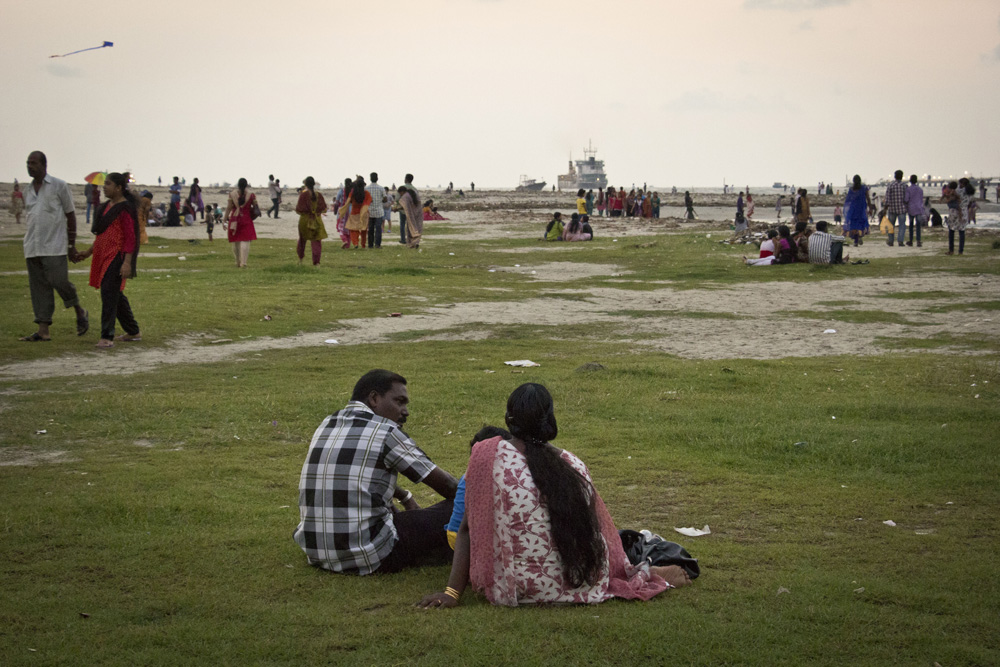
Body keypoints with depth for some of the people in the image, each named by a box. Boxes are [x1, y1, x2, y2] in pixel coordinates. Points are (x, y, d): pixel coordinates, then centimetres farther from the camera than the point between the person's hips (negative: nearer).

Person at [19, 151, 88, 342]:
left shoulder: (59, 186, 0)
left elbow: (70, 215, 1)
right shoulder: (28, 190, 15)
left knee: (59, 281, -13)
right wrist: (29, 244, 18)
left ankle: (80, 313, 12)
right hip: (32, 248, 5)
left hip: (54, 247, -5)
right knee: (39, 287, 2)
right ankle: (43, 331, 3)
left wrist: (72, 246, -1)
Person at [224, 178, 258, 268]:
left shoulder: (232, 194, -1)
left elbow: (228, 208, -1)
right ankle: (243, 263, -15)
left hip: (234, 219, 1)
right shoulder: (251, 195, -1)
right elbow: (255, 206, 4)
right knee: (245, 241, -3)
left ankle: (238, 263, 21)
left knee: (235, 241, 14)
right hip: (247, 220, -1)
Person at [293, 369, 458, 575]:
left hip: (316, 554, 8)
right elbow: (447, 485, -1)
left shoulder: (327, 425, 13)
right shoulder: (385, 432, -8)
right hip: (370, 558, -8)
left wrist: (405, 496, 45)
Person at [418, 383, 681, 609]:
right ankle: (649, 572, 27)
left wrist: (452, 592, -1)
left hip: (526, 590, -3)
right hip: (587, 584, 4)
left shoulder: (488, 455, -7)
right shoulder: (573, 464, 2)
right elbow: (600, 530, 11)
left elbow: (469, 528, -6)